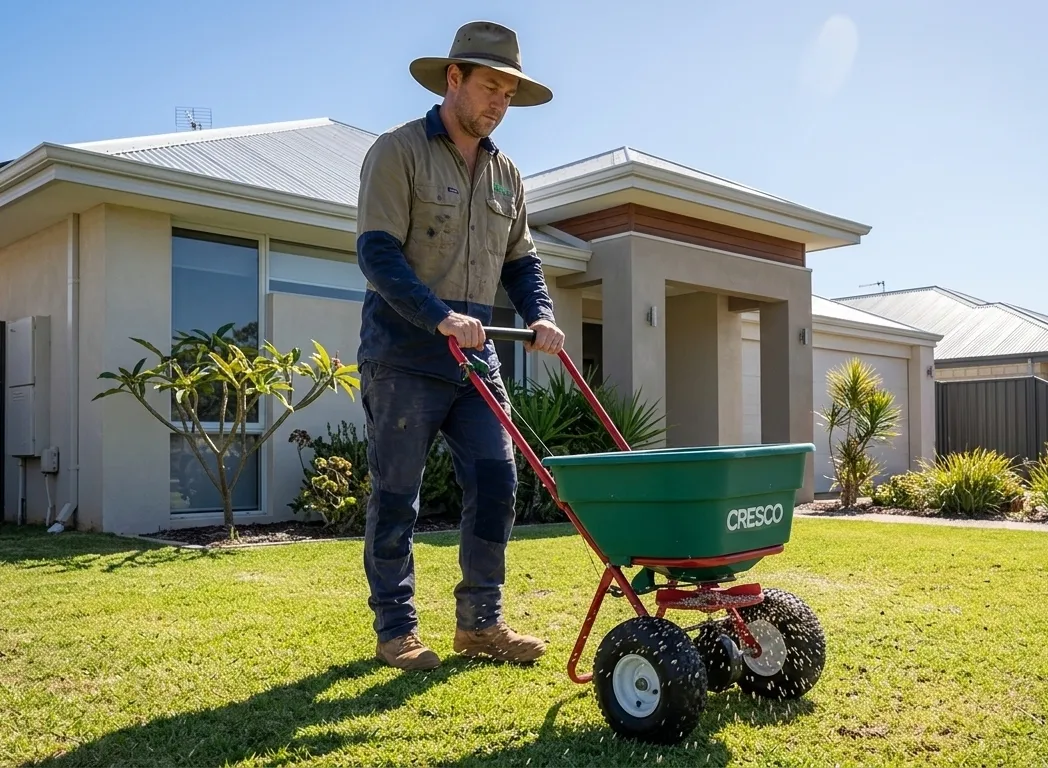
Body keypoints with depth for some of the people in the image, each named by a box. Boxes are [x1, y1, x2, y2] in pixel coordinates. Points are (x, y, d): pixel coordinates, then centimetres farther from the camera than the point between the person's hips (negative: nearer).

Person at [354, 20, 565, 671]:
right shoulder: (399, 152, -4)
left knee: (496, 484, 1)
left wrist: (541, 317, -1)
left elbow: (521, 262, 19)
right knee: (397, 495, 1)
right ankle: (397, 630, 13)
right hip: (404, 355, -6)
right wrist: (440, 316, -25)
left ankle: (480, 621, 14)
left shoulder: (506, 174, 16)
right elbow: (378, 252, -14)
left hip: (476, 355, 6)